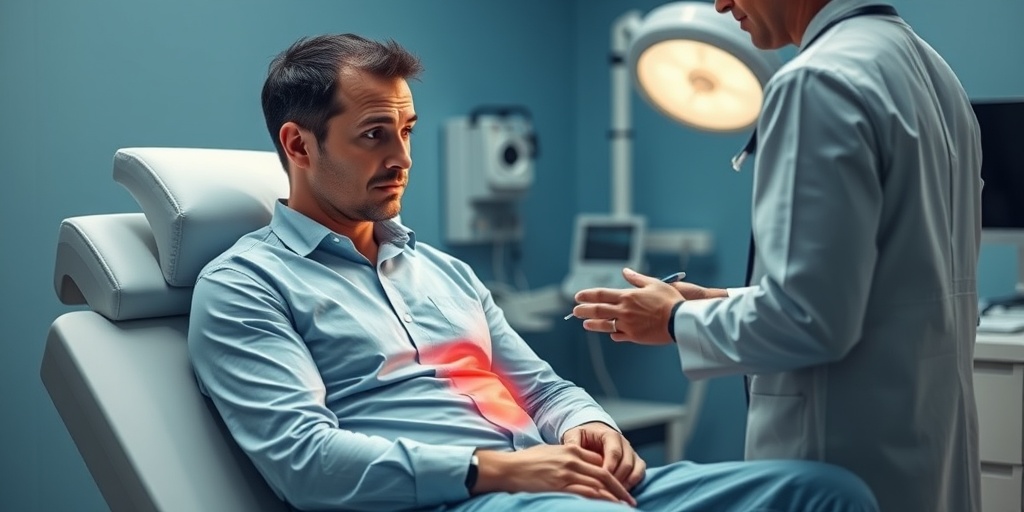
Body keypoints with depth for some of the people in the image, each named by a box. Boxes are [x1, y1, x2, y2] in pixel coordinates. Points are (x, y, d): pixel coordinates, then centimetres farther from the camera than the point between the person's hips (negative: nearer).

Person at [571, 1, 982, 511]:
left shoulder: (818, 82, -17)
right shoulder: (927, 67, 10)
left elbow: (808, 319, -22)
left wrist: (678, 321, -6)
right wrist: (731, 302, 14)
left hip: (851, 452, -9)